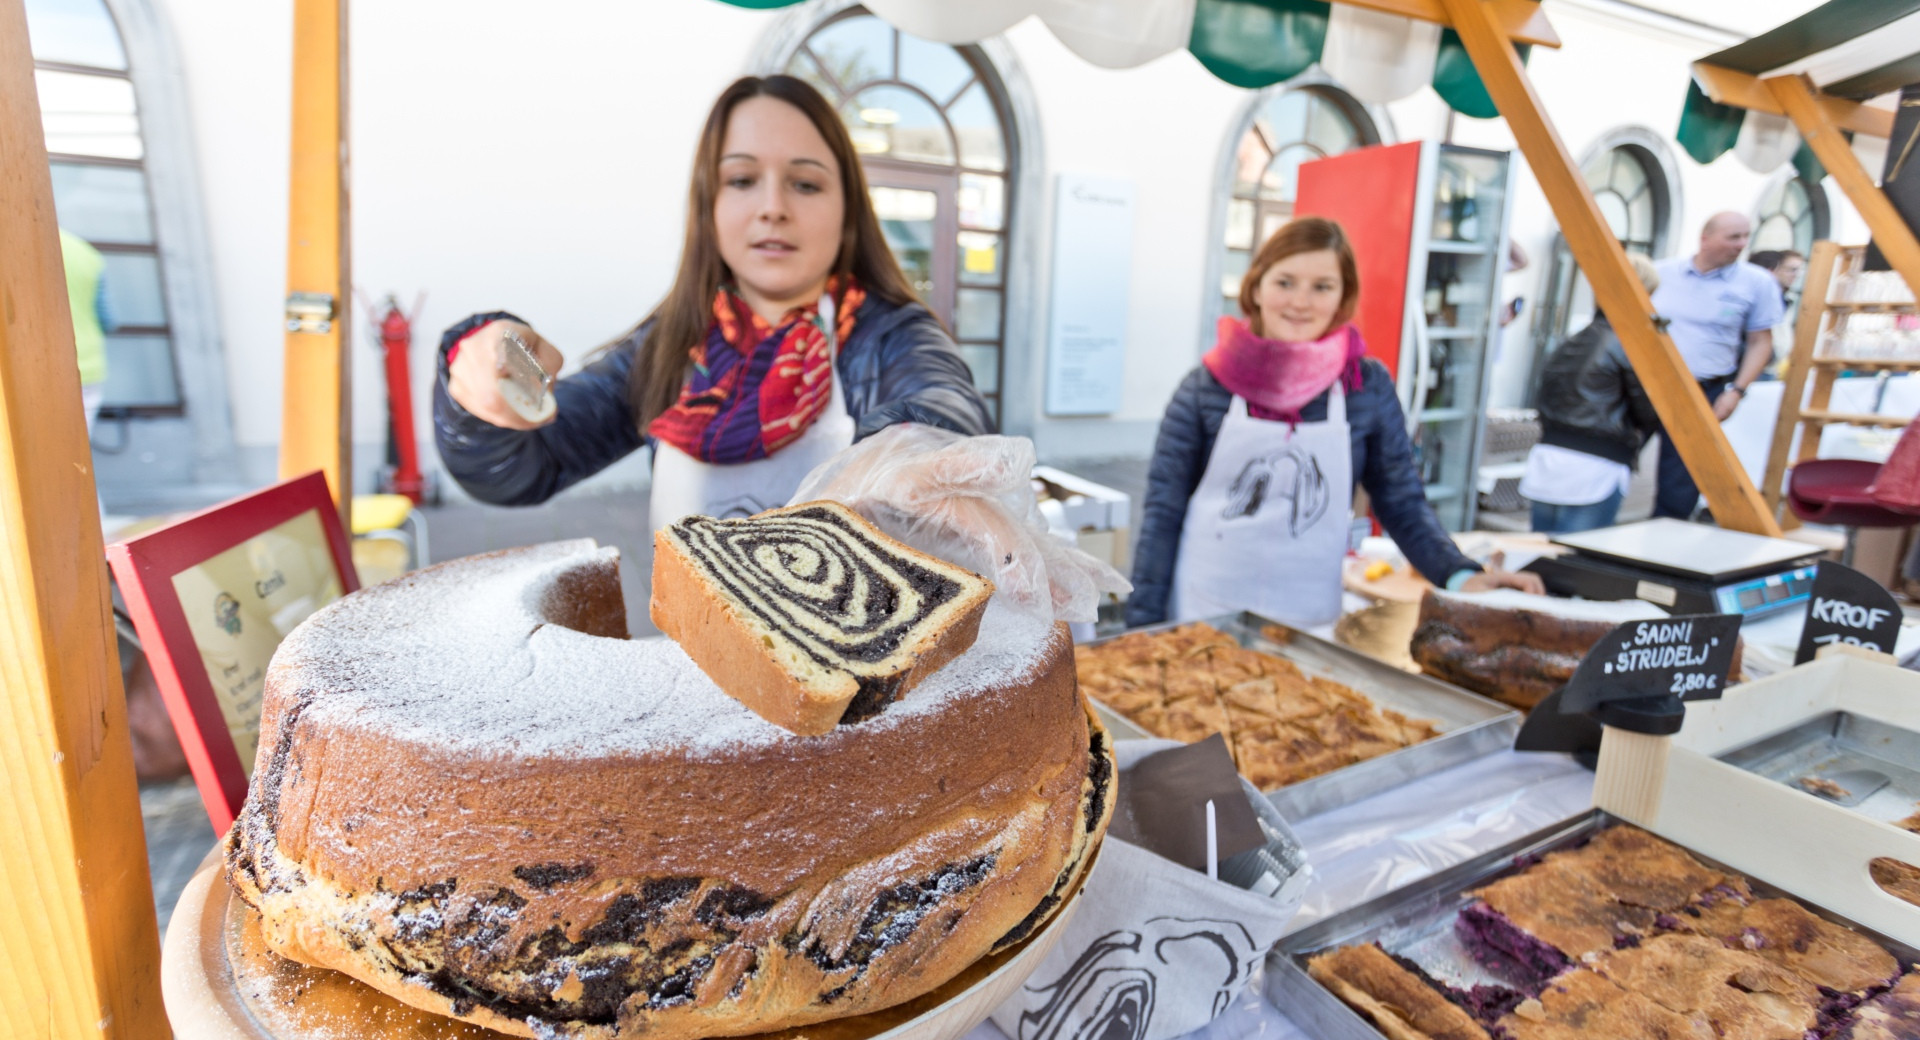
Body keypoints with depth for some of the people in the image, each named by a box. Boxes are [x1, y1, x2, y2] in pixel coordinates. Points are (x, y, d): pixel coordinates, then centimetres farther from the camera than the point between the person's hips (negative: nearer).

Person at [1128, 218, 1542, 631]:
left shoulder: (1369, 387, -2)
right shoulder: (1206, 385, -6)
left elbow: (1403, 503, 6)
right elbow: (1163, 512, -4)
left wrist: (1461, 576, -10)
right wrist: (1143, 627, -7)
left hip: (1312, 622, 1)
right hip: (1202, 614, -1)